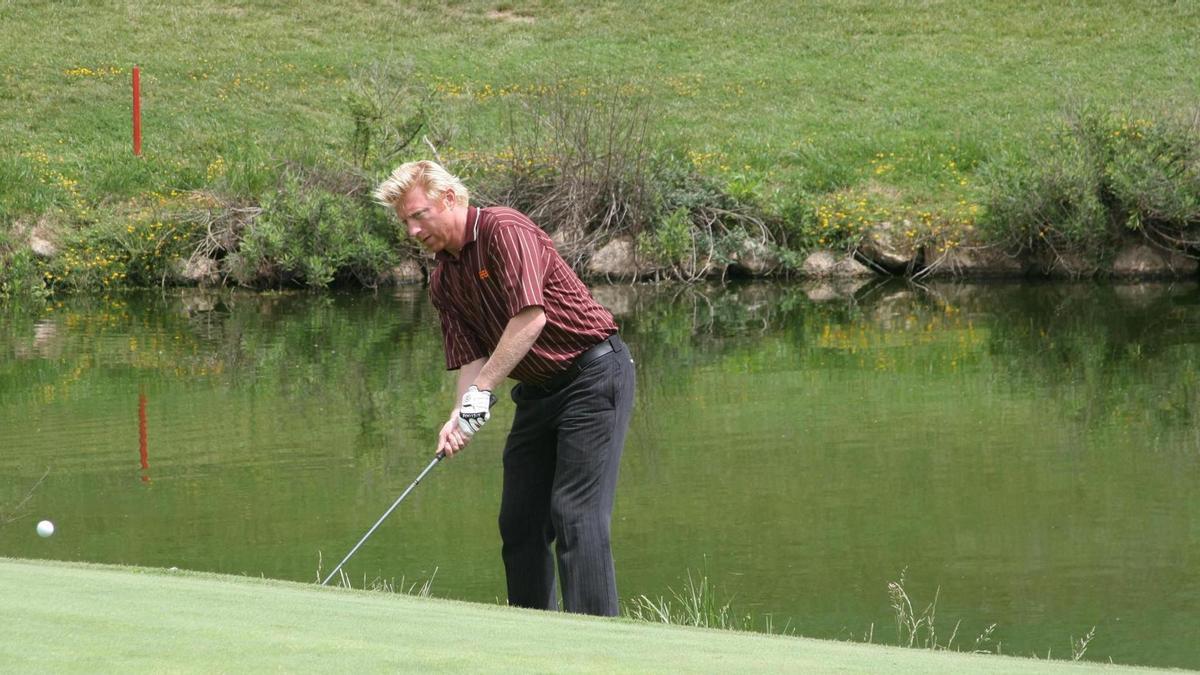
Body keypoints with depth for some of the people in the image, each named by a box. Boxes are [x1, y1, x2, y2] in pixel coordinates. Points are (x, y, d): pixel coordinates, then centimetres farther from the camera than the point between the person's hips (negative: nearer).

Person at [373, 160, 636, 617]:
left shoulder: (505, 231, -16)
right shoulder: (443, 280, 10)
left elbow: (531, 317, -26)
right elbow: (471, 357, 4)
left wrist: (482, 390, -23)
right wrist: (460, 415, -16)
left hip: (592, 374, -9)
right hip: (537, 391, 9)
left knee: (576, 513, -15)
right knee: (519, 522, 6)